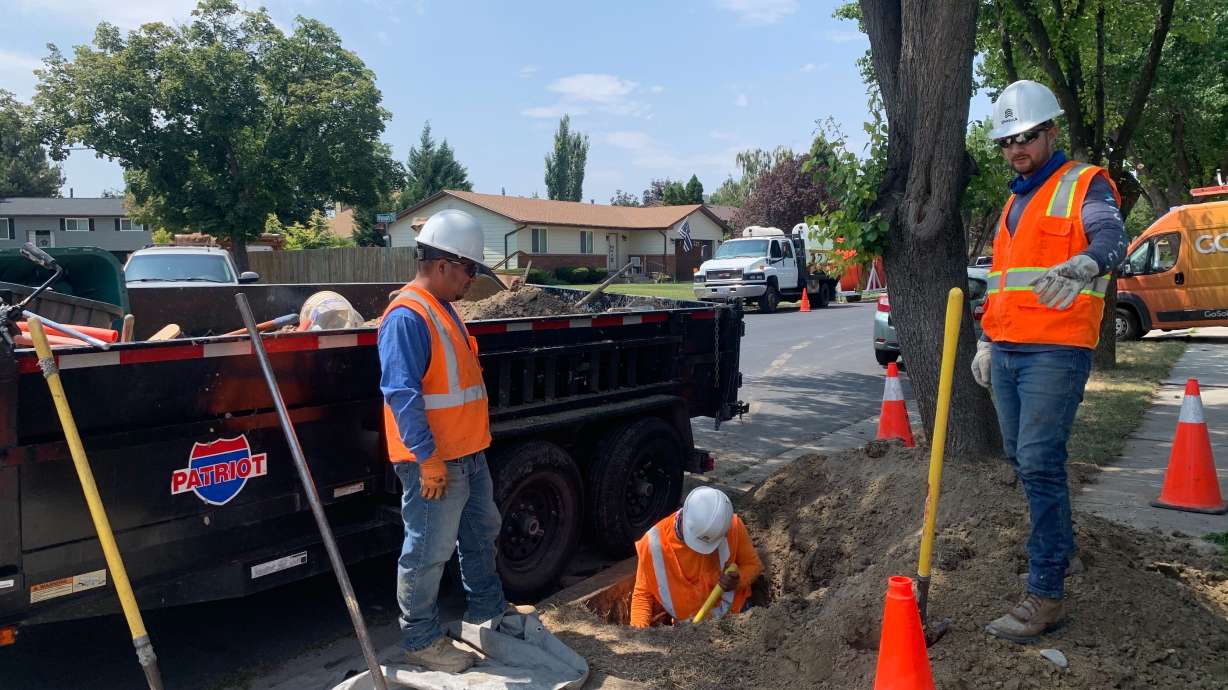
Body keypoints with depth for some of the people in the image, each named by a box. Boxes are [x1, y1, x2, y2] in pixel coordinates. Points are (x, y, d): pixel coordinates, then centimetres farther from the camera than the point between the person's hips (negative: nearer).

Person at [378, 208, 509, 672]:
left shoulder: (442, 309, 12)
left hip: (468, 454, 11)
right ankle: (421, 641, 18)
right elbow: (401, 394, -26)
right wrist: (429, 459, -26)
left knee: (481, 533, 23)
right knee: (428, 552, 2)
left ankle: (487, 609, 41)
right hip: (433, 461, -10)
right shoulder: (407, 317, -20)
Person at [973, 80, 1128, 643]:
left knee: (1040, 463, -12)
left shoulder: (1085, 185, -3)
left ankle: (1046, 595, -5)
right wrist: (986, 341, 21)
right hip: (1006, 352, 8)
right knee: (1021, 460, 13)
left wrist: (1085, 264, -47)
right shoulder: (1014, 201, 20)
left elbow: (1111, 235, -24)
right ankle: (1061, 551, 33)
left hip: (1055, 352, -8)